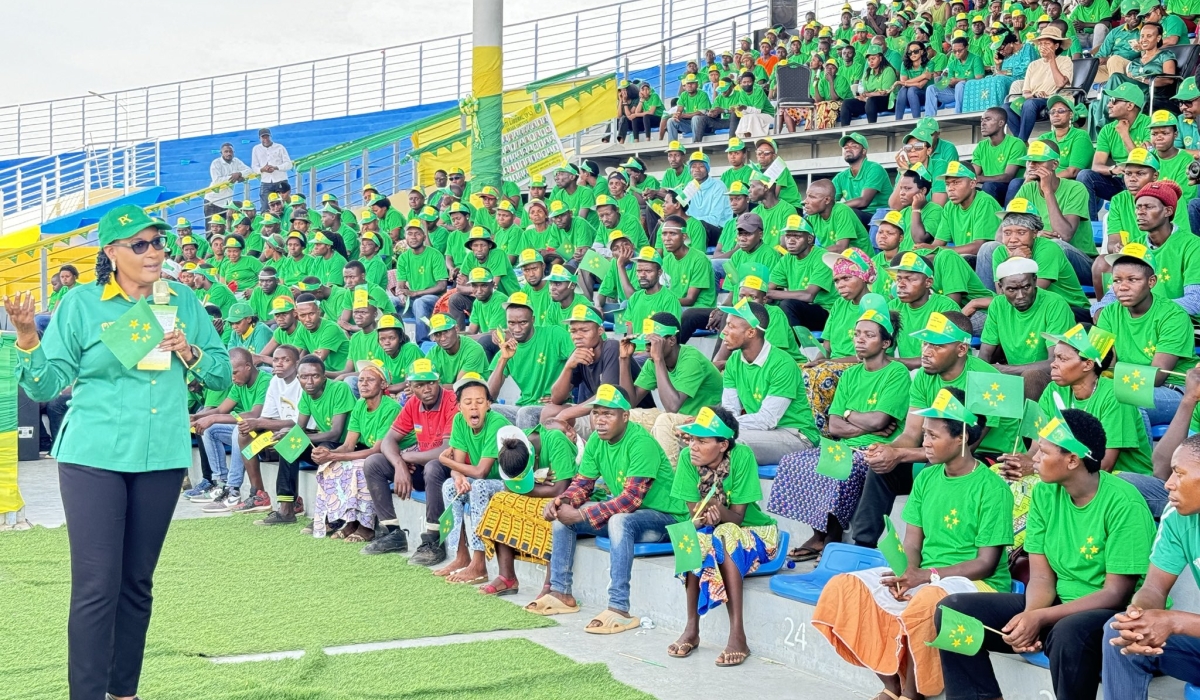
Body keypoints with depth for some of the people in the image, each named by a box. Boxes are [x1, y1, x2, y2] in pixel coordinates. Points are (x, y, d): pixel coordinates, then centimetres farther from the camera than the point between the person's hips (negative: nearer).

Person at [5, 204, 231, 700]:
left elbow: (223, 375, 10)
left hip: (162, 459, 3)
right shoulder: (81, 304, -1)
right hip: (93, 459, -3)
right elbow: (46, 385, -3)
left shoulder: (183, 301, 7)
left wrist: (190, 353, -8)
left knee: (138, 582, 12)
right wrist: (28, 340, -19)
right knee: (96, 585, -8)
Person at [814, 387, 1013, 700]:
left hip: (975, 582, -7)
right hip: (923, 578, 7)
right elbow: (912, 544, 7)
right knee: (843, 587, -13)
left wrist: (927, 576, -23)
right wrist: (905, 574, -16)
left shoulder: (992, 488, -11)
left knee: (926, 602, -39)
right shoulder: (926, 478, 9)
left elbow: (986, 563, -14)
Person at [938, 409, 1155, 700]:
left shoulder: (1124, 504, -18)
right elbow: (1042, 577, 0)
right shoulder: (1044, 493, 0)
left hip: (1114, 612, -6)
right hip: (1058, 604, 6)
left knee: (1068, 632, -40)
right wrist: (1030, 616, -22)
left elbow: (1116, 593, -18)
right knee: (954, 609, -10)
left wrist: (1040, 618, -26)